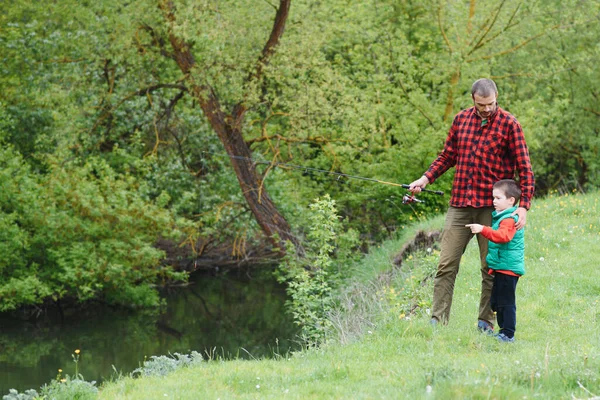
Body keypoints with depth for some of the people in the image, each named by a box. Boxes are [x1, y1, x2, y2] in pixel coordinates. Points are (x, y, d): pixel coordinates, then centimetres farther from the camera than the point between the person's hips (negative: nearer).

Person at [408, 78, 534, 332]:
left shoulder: (509, 124, -3)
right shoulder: (461, 120, 9)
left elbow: (524, 168, -4)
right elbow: (448, 156, 21)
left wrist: (524, 206, -13)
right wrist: (426, 179, 7)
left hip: (491, 207, -3)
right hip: (460, 205, 3)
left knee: (491, 267, 3)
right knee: (446, 264, -2)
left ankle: (486, 321, 12)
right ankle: (437, 319, 0)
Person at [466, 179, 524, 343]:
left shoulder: (509, 219, -17)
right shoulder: (499, 216, 17)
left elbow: (503, 236, -36)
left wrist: (483, 230, -44)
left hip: (508, 267, -11)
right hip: (502, 268, 11)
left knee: (506, 302, -9)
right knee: (496, 302, 17)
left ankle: (508, 334, -7)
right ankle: (503, 331, 24)